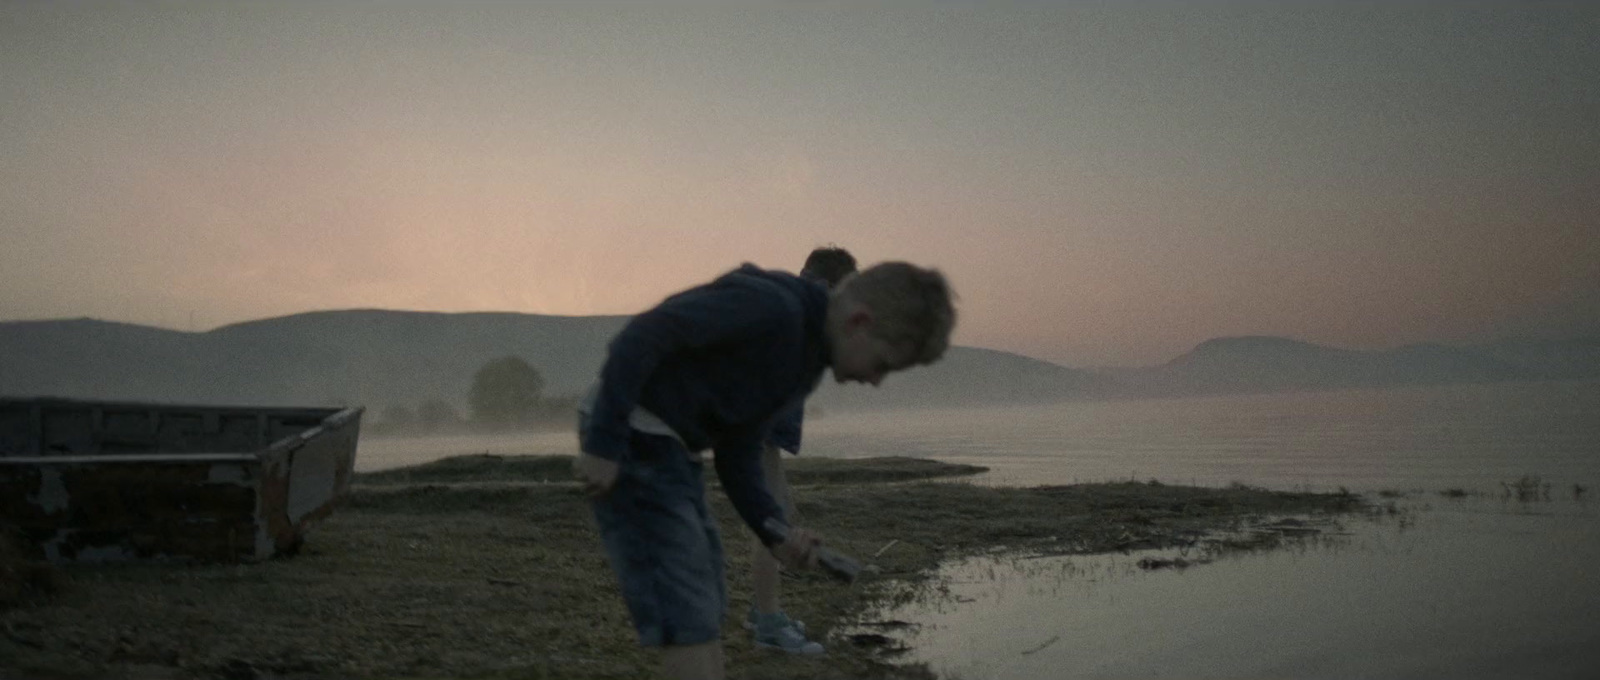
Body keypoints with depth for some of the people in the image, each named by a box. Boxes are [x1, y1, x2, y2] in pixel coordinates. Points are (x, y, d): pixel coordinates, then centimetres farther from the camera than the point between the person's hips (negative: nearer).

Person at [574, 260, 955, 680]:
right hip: (633, 442, -10)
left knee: (704, 620, 14)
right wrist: (604, 444, -23)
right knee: (689, 625, -9)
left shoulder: (806, 361, 11)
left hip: (674, 455, 10)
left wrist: (776, 534, -3)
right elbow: (644, 335, -22)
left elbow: (738, 454, 11)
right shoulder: (771, 303, -18)